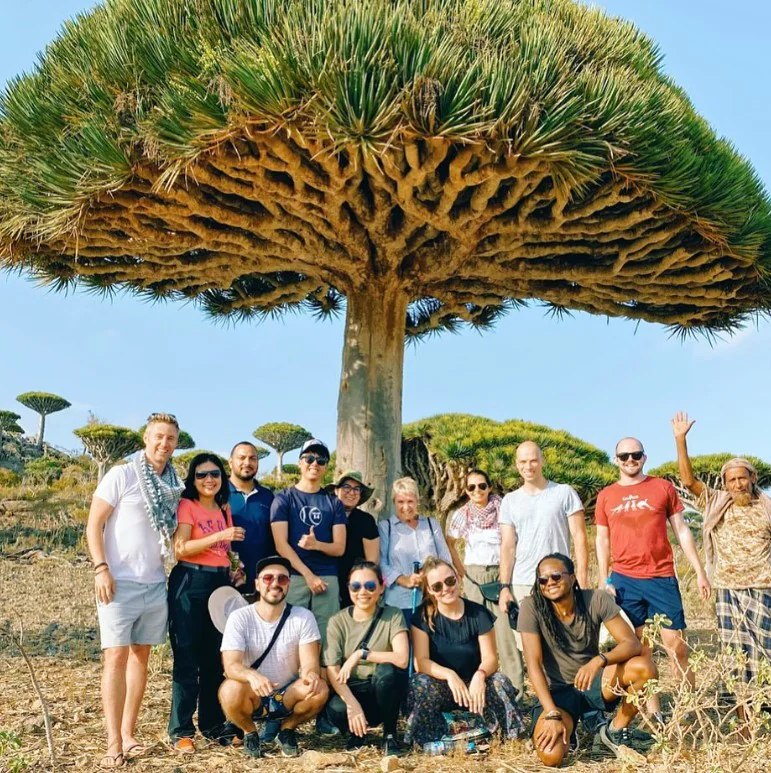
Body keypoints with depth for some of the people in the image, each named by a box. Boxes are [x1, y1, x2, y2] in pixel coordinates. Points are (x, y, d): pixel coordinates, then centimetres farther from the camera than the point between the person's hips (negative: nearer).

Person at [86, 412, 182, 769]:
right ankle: (114, 743, -1)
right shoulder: (121, 475, -6)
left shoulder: (173, 484, 9)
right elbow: (94, 524, -7)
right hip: (119, 581, -5)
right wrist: (101, 568, -16)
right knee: (116, 656, -7)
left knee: (141, 655, 10)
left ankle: (128, 734, 20)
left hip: (155, 583, 6)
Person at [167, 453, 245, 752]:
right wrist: (219, 536, -23)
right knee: (187, 657, -3)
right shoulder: (187, 506, -4)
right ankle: (181, 730, 5)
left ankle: (213, 723, 20)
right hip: (190, 583, -6)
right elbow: (180, 549, -16)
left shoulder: (224, 509, 15)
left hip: (220, 583, 6)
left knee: (216, 657, 10)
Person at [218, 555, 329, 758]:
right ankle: (250, 732, 1)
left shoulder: (303, 617, -8)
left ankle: (287, 729, 4)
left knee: (319, 689, -28)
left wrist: (311, 674, -40)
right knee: (231, 690, -33)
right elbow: (231, 665, -22)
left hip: (288, 696, 1)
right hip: (252, 698, -1)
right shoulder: (239, 618, -11)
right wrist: (252, 675, -45)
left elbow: (310, 663, -14)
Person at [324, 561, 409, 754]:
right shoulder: (338, 621, -5)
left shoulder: (392, 615, -8)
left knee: (386, 670, -34)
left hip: (385, 689, -1)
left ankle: (390, 734, -7)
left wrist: (361, 654, -24)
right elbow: (332, 670, -12)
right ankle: (356, 732, 6)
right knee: (336, 709, -33)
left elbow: (402, 659, -22)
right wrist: (352, 703, -26)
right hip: (353, 690, 1)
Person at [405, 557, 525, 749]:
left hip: (473, 685, 1)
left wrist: (480, 675, -34)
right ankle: (428, 740, -15)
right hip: (440, 686, 0)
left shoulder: (478, 613, -6)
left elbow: (490, 658, -9)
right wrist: (449, 675, -35)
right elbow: (421, 661, -15)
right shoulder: (422, 616, -8)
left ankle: (508, 736, -8)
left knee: (499, 682, -31)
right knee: (422, 684, -34)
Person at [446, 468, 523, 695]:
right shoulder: (461, 514, 2)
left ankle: (514, 686, -6)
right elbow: (449, 543, 14)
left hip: (500, 573, -2)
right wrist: (461, 570, 7)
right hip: (475, 576, 2)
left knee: (505, 628, -10)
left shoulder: (501, 509, -3)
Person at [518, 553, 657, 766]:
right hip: (557, 690, -2)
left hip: (593, 683, 2)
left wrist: (599, 661, -36)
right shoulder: (531, 607, -18)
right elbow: (534, 664, -19)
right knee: (550, 755, -28)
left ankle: (615, 731, 0)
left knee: (645, 668, -25)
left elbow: (632, 643, -17)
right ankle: (568, 727, 10)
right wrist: (552, 715, -27)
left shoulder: (597, 600, -13)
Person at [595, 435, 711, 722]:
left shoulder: (663, 487, 3)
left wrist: (699, 571, 3)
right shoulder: (606, 496, 5)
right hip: (624, 580, 1)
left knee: (676, 646, 0)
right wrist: (604, 581, 2)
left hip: (662, 578, -1)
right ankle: (653, 711, 17)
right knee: (638, 648, 7)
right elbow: (602, 541, 9)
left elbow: (682, 531, 6)